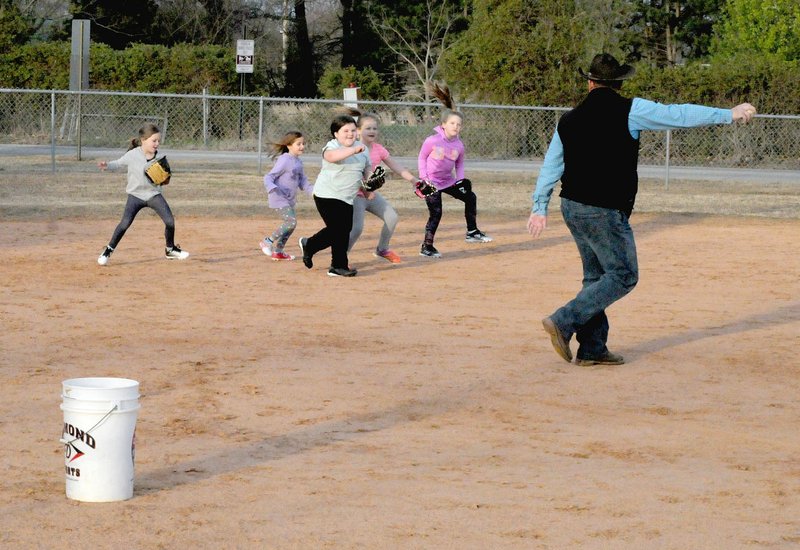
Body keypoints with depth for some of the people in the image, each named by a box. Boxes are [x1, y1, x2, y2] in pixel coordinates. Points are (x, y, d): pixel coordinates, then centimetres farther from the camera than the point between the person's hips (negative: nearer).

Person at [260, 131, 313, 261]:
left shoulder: (298, 162, 11)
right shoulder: (284, 161, -16)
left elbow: (303, 182, 18)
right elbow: (268, 177, -19)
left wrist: (313, 191, 4)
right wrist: (272, 188, -39)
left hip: (289, 200, 9)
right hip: (279, 198, -9)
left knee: (290, 224, 13)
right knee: (291, 221, -18)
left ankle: (277, 251, 25)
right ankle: (267, 242, -6)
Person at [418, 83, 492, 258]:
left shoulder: (459, 145, -7)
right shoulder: (432, 141, -21)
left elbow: (459, 163, 10)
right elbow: (422, 158, -8)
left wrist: (460, 179, -4)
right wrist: (424, 178, -14)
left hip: (448, 181, 6)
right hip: (431, 182, -6)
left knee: (470, 197, 6)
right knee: (436, 212, -13)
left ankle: (472, 232, 20)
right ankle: (426, 247, -1)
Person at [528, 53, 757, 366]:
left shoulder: (569, 120, 8)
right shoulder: (629, 111, -9)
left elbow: (550, 167, 11)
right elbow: (680, 115, -7)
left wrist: (540, 208, 19)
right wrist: (728, 115, 1)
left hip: (572, 207, 7)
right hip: (604, 212, -7)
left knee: (596, 276, 16)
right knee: (623, 276, 3)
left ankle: (592, 349, 13)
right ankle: (564, 322, -7)